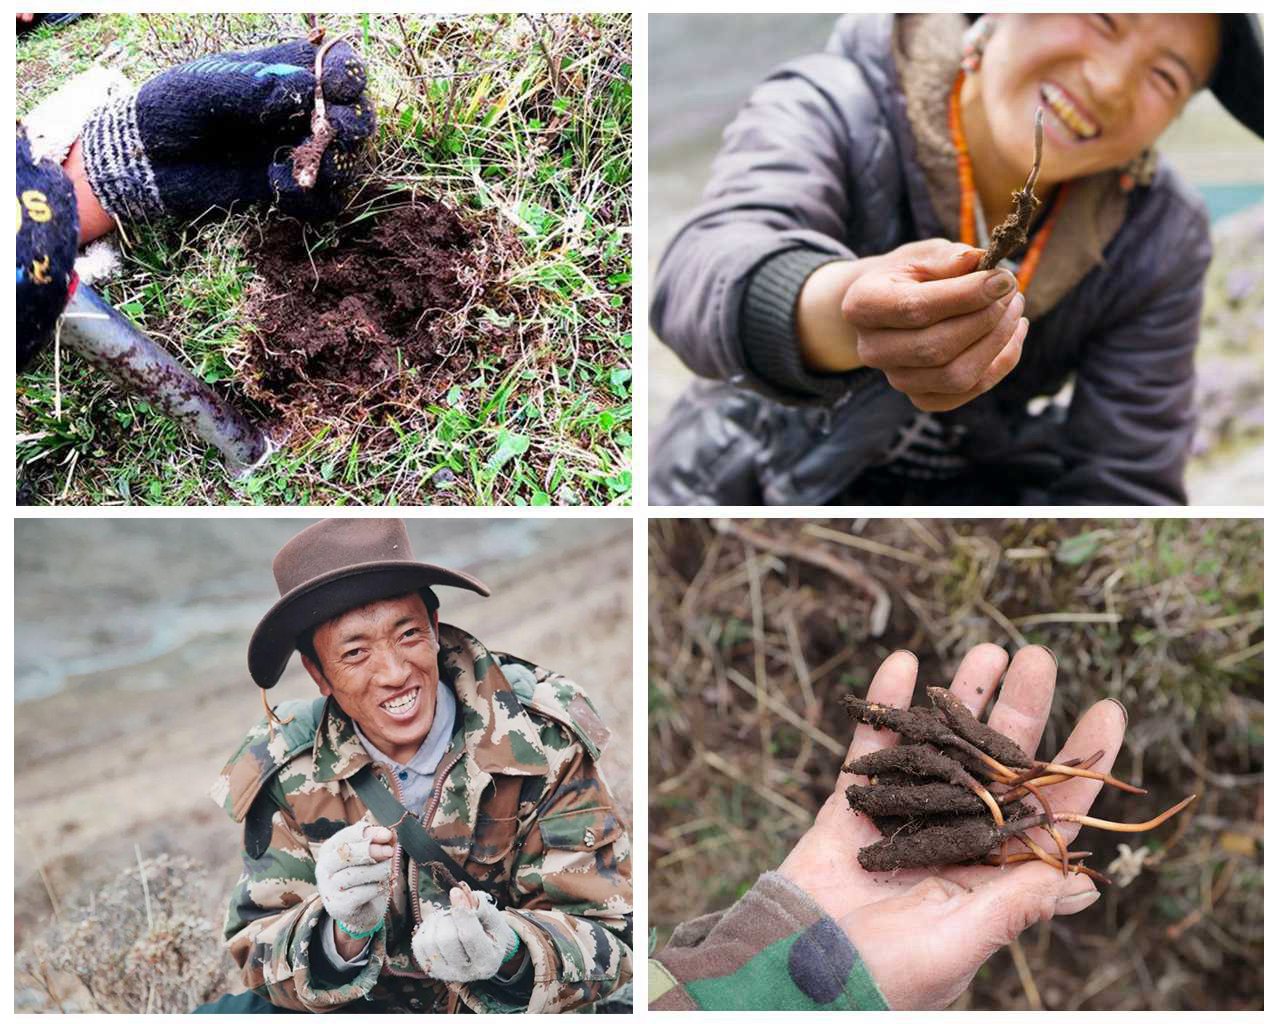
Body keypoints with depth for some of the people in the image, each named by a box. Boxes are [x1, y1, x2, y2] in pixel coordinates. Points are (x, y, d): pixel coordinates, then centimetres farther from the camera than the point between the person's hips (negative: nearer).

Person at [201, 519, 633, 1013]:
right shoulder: (286, 772, -10)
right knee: (227, 1014, -20)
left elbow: (603, 937, -16)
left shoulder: (543, 739, -16)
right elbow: (258, 954, -9)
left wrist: (507, 957, -37)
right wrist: (343, 936, -31)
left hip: (519, 1009, -1)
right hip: (362, 1007, 1)